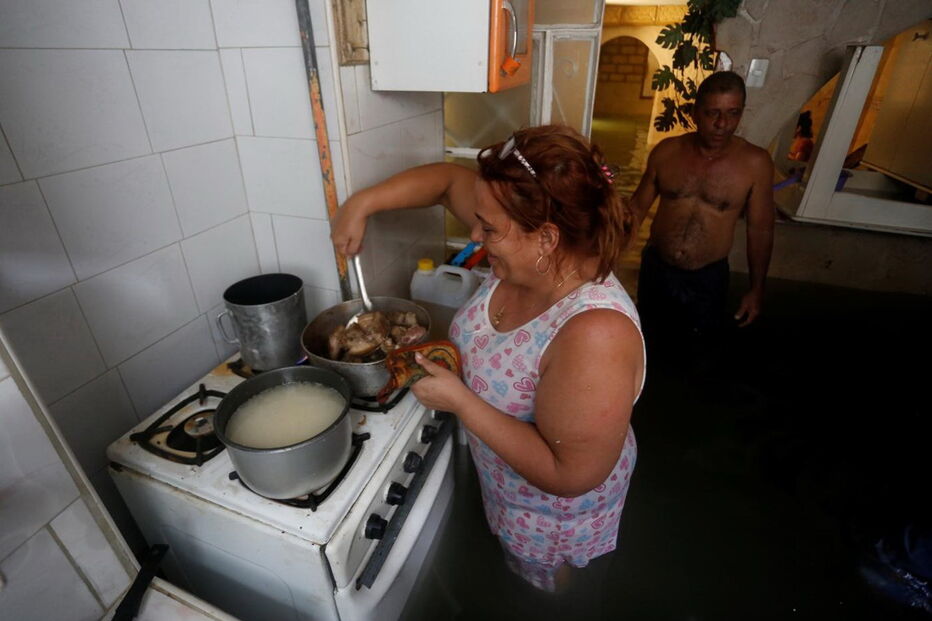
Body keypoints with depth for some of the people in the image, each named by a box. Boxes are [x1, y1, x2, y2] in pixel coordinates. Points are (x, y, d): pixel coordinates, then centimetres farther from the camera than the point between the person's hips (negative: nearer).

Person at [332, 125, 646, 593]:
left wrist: (460, 400, -33)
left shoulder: (594, 334, -41)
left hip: (553, 511, -6)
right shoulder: (526, 256, -20)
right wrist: (362, 203, -15)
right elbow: (449, 179, -7)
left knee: (540, 597, 28)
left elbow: (570, 474, -35)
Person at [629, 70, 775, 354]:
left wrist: (756, 289, 0)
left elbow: (760, 229, -4)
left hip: (708, 279, -1)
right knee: (654, 345, 20)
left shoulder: (755, 163, -12)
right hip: (655, 269, 1)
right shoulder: (666, 151, -8)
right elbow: (638, 206, 3)